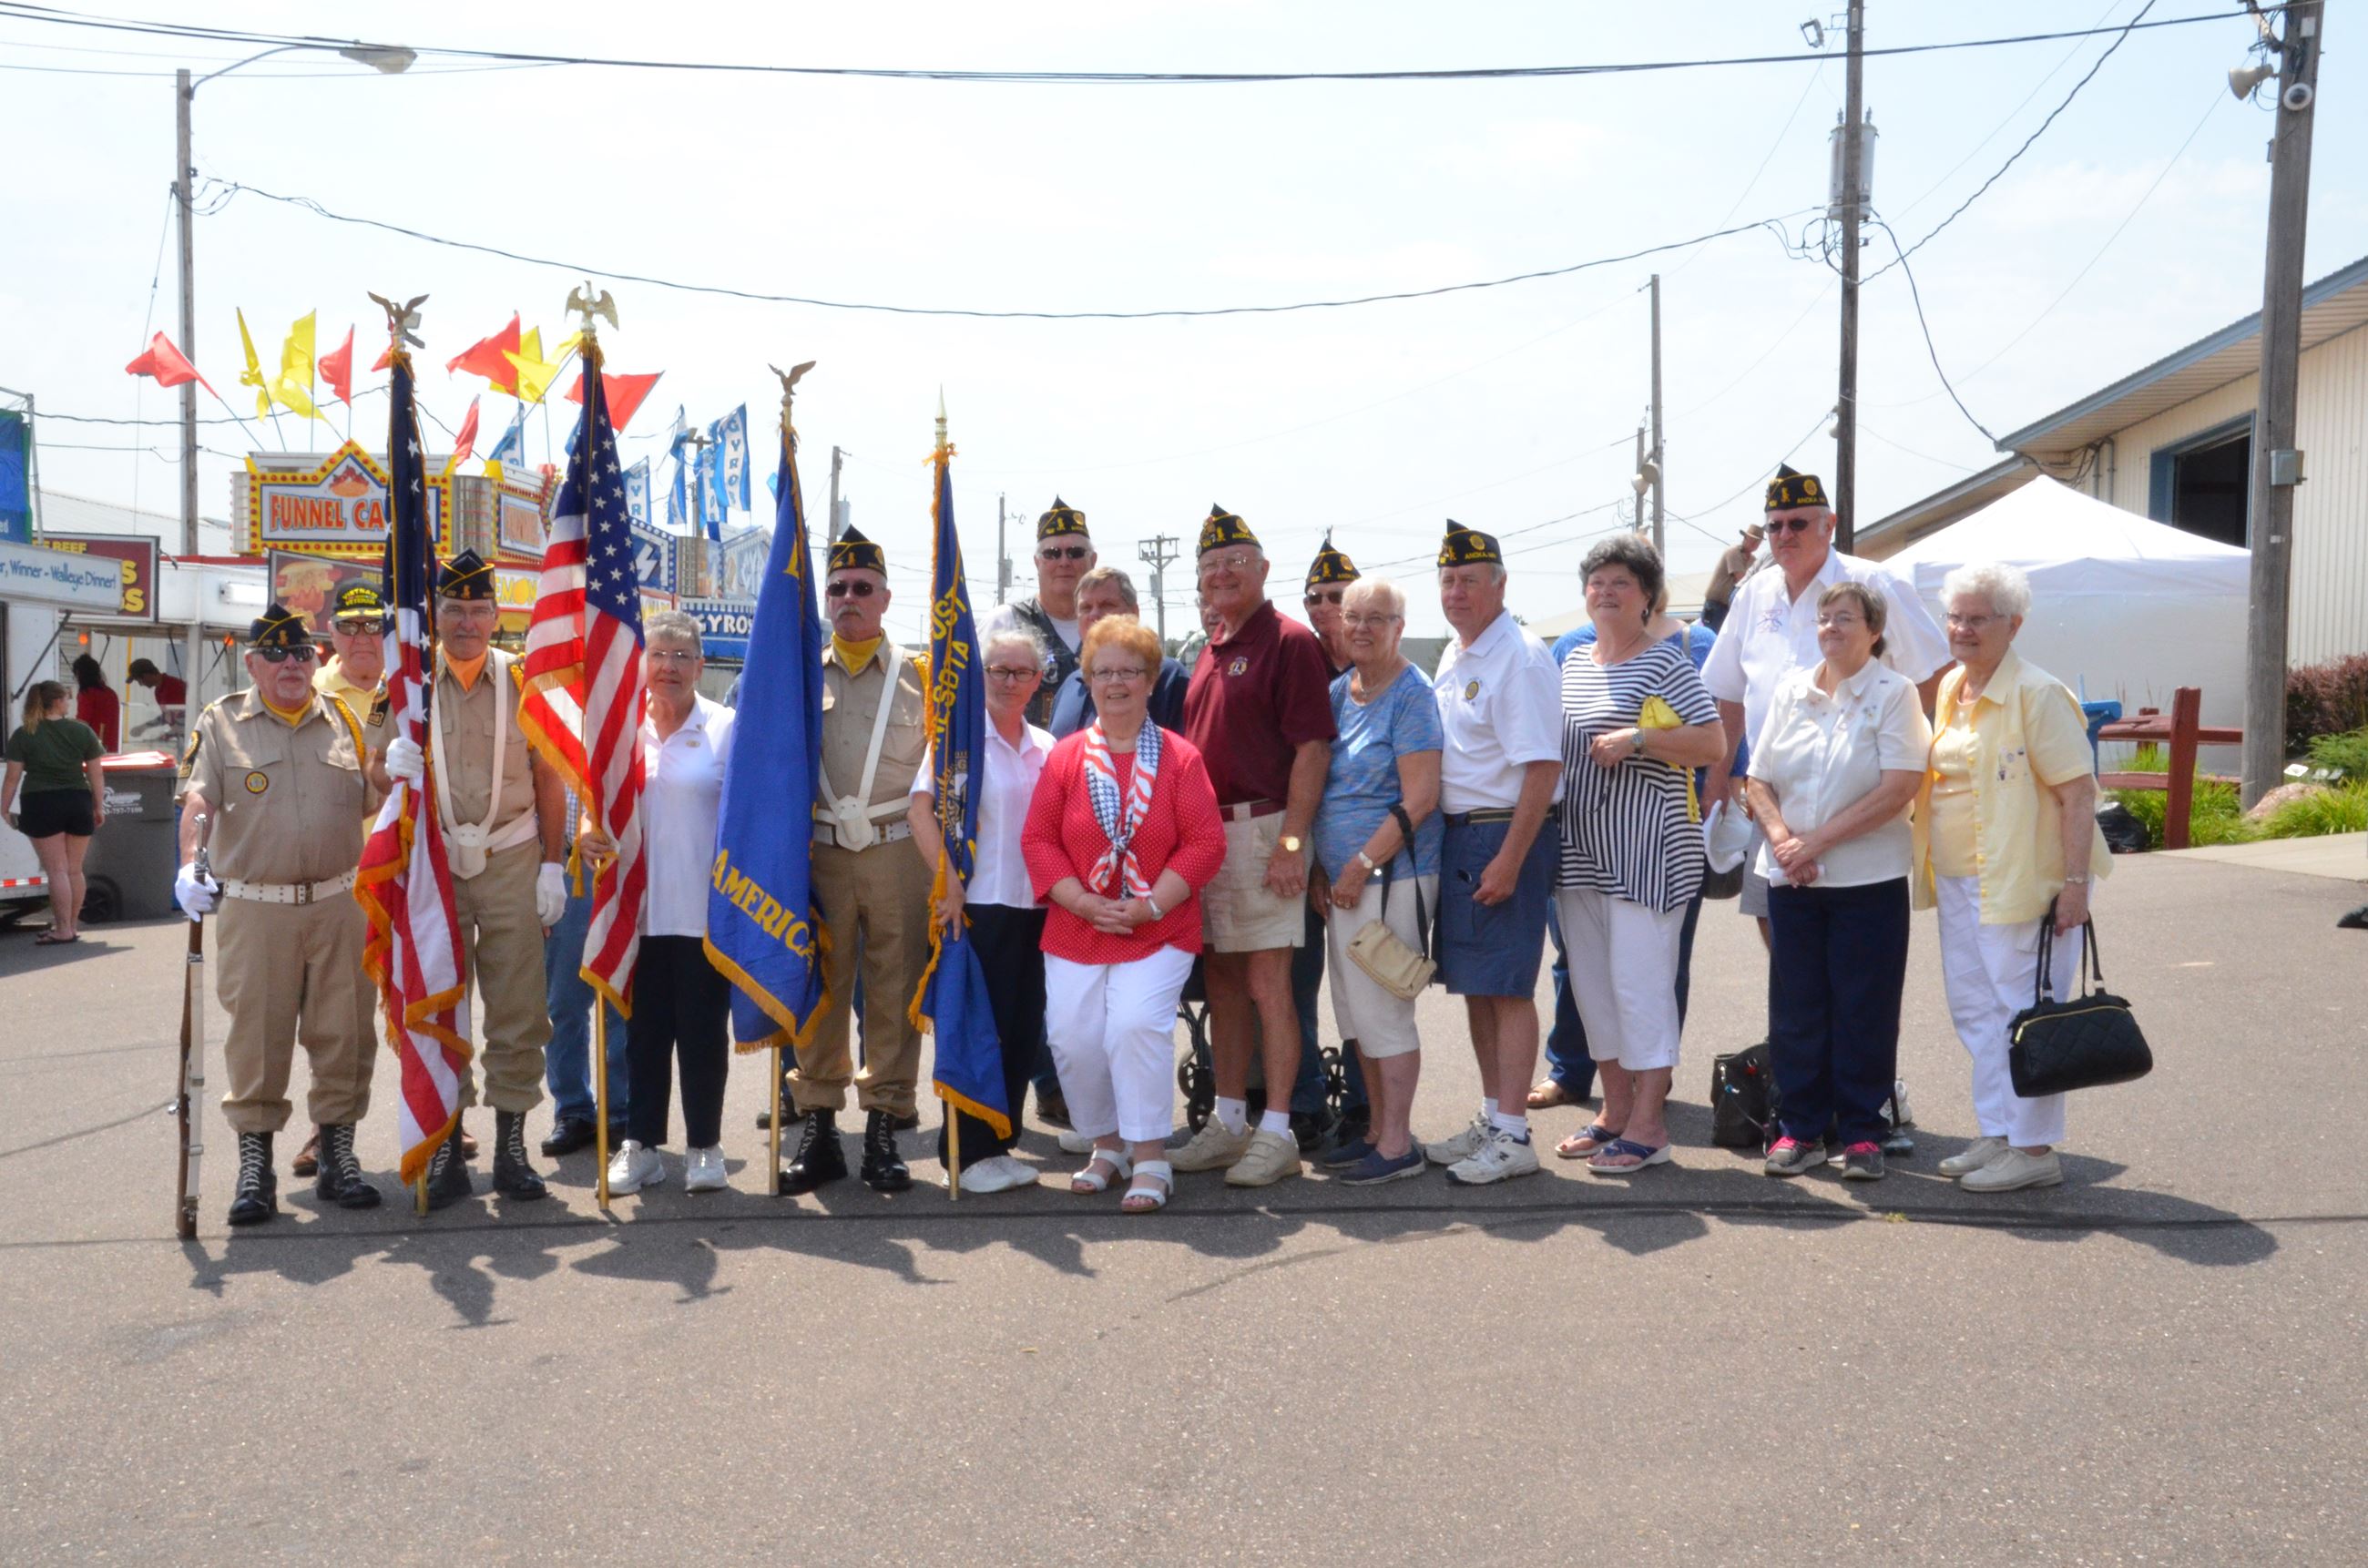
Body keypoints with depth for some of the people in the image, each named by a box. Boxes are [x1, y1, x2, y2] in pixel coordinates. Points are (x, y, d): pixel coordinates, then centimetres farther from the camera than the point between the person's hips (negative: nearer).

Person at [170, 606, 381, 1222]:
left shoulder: (343, 719, 12)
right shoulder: (221, 722, 5)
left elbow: (367, 805, 18)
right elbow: (198, 799, -4)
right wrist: (189, 865, -19)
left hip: (339, 904, 2)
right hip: (253, 910, -2)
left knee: (343, 1033, 5)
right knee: (256, 1036, 1)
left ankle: (337, 1156, 17)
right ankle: (254, 1165, 12)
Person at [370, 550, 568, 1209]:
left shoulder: (523, 680, 3)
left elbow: (549, 780, 4)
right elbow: (377, 771, 10)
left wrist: (552, 865, -1)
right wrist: (392, 769, -15)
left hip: (511, 864, -1)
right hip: (431, 865, 1)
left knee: (517, 1009, 2)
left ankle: (511, 1143, 11)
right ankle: (446, 1146, 13)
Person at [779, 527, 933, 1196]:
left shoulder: (919, 673, 7)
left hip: (899, 851, -1)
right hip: (818, 852, 1)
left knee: (895, 994, 1)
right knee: (818, 991, 4)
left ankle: (883, 1128, 9)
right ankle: (818, 1127, 13)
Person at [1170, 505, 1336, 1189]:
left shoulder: (1288, 641, -8)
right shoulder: (1209, 651, 17)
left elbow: (1312, 746, -14)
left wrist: (1291, 842, -20)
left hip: (1262, 828, -8)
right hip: (1203, 831, 8)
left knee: (1267, 983, -5)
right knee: (1221, 980, 13)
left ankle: (1277, 1133, 2)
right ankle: (1229, 1121, 22)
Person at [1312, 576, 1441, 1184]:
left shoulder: (1411, 695, -11)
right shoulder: (1337, 691, 12)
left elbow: (1419, 800, -17)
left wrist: (1361, 865, -17)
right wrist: (1321, 866, 8)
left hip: (1389, 877, -8)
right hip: (1341, 879, 8)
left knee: (1382, 1011, -4)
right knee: (1356, 1014, 14)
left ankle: (1398, 1146, 6)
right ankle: (1378, 1132, 25)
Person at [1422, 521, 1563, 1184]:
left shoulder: (1519, 658, -14)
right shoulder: (1452, 657, 14)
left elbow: (1542, 767, -20)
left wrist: (1509, 858, -23)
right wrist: (1449, 840, 14)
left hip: (1505, 835, -9)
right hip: (1456, 833, 9)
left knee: (1507, 987, -5)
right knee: (1473, 985, 14)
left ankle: (1512, 1136, 2)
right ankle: (1491, 1117, 25)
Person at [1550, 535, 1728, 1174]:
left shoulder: (1665, 661, -5)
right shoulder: (1574, 665, 16)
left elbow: (1713, 743, -12)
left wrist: (1637, 738, -20)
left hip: (1645, 849, -8)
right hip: (1581, 850, 8)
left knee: (1640, 983, -7)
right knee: (1591, 983, 12)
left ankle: (1648, 1125, 0)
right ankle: (1616, 1109, 23)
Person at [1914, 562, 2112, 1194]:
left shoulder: (2037, 694, -13)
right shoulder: (1951, 689, 12)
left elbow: (2078, 791, -16)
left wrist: (2075, 883, -22)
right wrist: (1932, 869, 18)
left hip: (2022, 882, -9)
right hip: (1958, 881, 9)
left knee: (2025, 1013, -3)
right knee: (1975, 1010, 13)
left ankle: (2035, 1149, 5)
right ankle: (1998, 1135, 24)